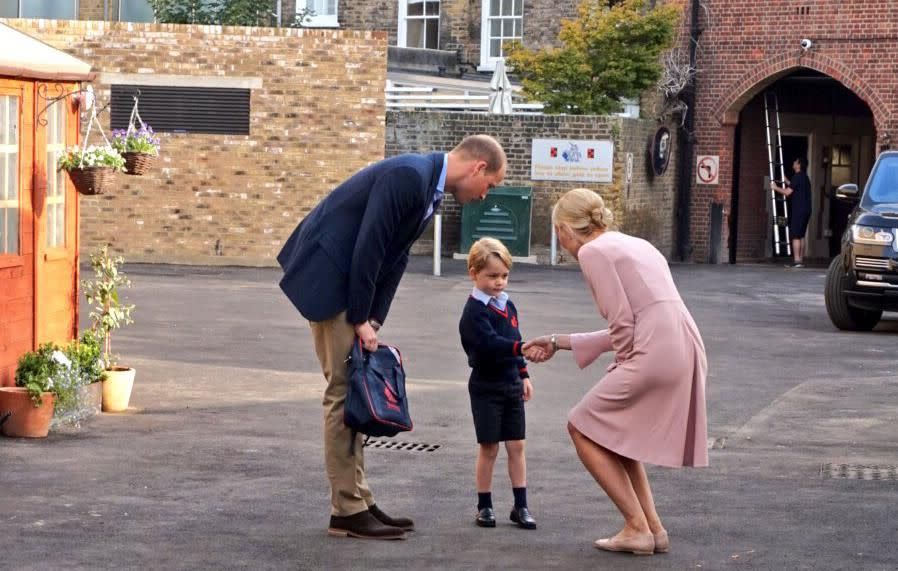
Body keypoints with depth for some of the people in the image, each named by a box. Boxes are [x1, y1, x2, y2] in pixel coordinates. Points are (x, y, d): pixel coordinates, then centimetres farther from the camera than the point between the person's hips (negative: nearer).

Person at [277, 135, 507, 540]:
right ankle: (347, 510, -3)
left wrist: (373, 321, 4)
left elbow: (394, 257, 11)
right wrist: (362, 321, -17)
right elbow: (368, 247, -23)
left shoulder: (429, 186, 10)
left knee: (353, 391, 11)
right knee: (344, 389, -7)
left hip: (349, 280, 10)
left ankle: (358, 502, 16)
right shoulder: (408, 175, -21)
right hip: (328, 276, -10)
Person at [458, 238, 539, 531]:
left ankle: (520, 506, 12)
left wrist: (524, 375, 20)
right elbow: (490, 343, -29)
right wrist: (522, 348, -42)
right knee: (489, 447, 0)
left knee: (516, 445, 6)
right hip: (486, 387, -6)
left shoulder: (508, 306, 9)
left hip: (511, 385, 6)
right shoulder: (474, 311, -15)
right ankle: (484, 506, 11)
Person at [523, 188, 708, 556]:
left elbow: (623, 323, -10)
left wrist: (624, 369, 5)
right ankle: (654, 529, 18)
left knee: (583, 428, 6)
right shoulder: (632, 245, 25)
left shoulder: (593, 252, -2)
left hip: (656, 355, -9)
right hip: (686, 353, 9)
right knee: (613, 431, 23)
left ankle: (637, 528, 3)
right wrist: (559, 343, 32)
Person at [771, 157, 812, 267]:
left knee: (795, 236, -9)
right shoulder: (805, 177, 17)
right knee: (801, 236, 12)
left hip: (798, 210, -9)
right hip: (806, 209, 9)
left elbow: (787, 192, -15)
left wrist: (775, 188, 0)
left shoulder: (797, 177, -12)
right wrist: (787, 182, 41)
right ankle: (801, 260, 12)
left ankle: (797, 260, -14)